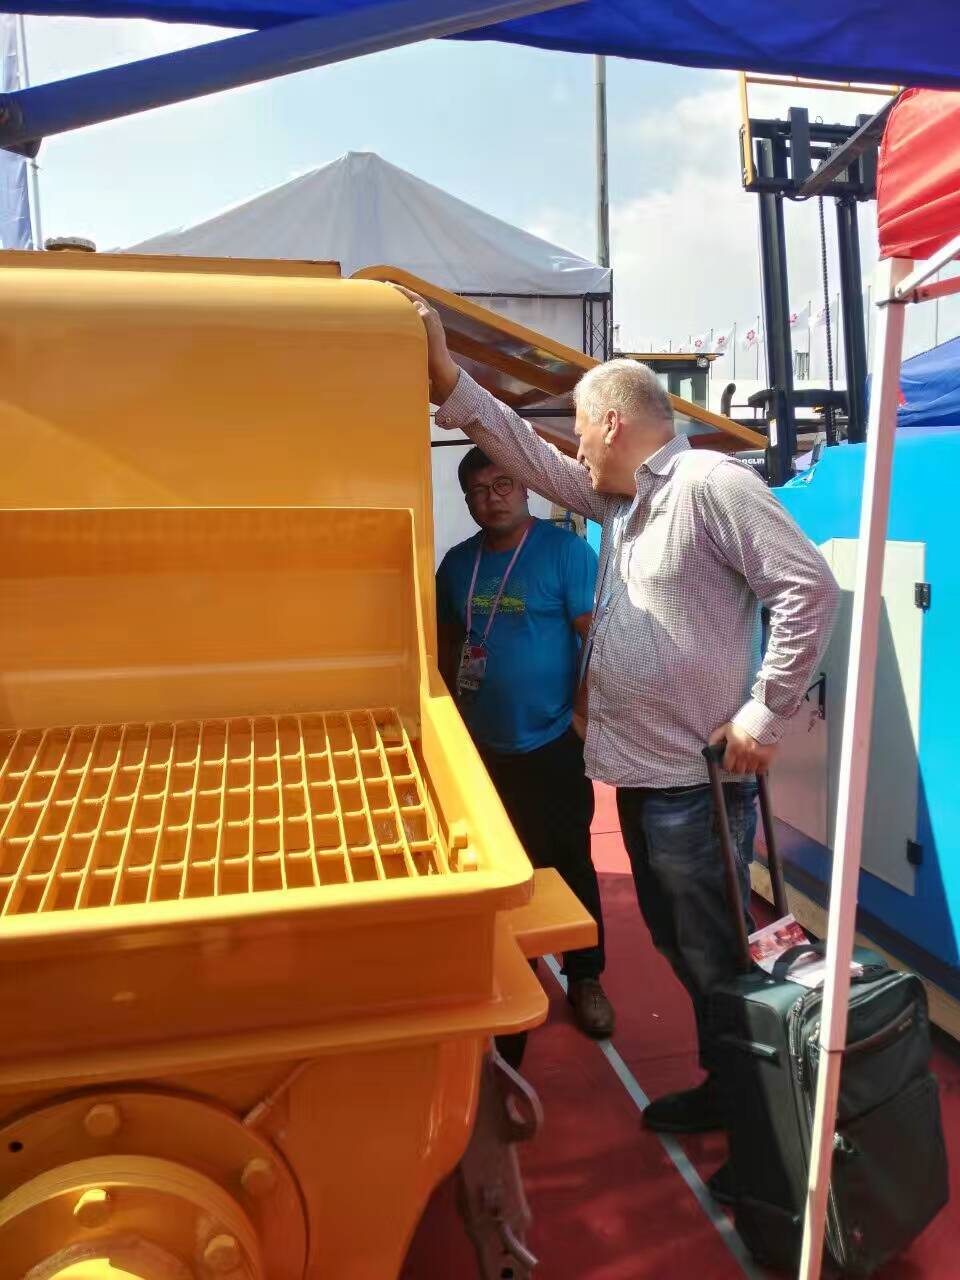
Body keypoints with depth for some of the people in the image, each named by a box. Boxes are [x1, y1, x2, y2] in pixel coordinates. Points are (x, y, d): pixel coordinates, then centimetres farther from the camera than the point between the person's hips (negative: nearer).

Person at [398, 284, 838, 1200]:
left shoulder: (709, 482, -13)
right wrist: (447, 380, 13)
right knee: (680, 949, 20)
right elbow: (528, 455, 17)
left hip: (698, 780, -9)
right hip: (641, 773, 9)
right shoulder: (619, 499, 14)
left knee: (719, 962, 3)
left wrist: (764, 714, -16)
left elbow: (807, 586, -17)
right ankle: (725, 1089, 39)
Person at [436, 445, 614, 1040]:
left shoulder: (565, 550, -10)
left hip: (552, 746, -4)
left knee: (567, 865, 11)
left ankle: (585, 979, 30)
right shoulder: (458, 561, 5)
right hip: (480, 748, 4)